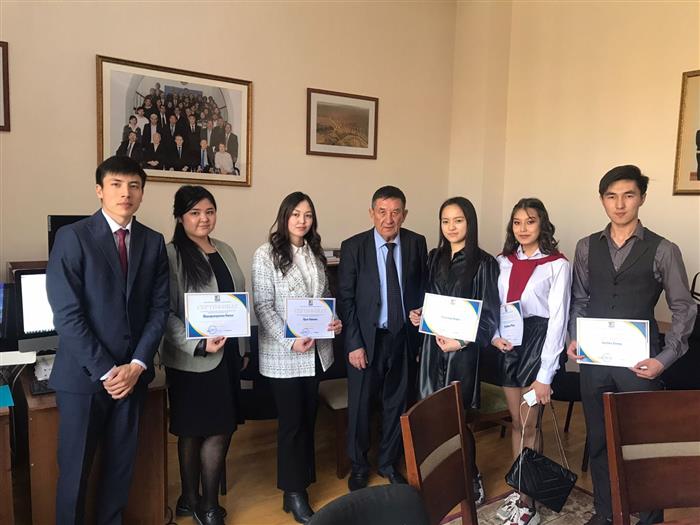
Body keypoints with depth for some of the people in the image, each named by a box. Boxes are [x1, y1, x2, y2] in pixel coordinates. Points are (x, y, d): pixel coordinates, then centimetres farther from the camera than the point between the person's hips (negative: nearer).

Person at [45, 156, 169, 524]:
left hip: (133, 372, 4)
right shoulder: (72, 237, -7)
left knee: (121, 464, 14)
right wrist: (104, 370, -14)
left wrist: (137, 365, -8)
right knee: (75, 468, 9)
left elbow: (159, 308, 2)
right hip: (83, 374, -3)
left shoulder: (153, 242, 5)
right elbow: (67, 314, -12)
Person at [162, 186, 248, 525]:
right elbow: (166, 313, -15)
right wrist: (198, 345, -23)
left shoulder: (225, 251, 10)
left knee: (222, 428, 12)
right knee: (194, 431, 8)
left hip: (228, 355, 6)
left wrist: (242, 346, 15)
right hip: (192, 359, -6)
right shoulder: (171, 255, -11)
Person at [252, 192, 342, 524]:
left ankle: (302, 478, 31)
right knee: (291, 422, 4)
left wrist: (334, 320, -4)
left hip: (316, 350, 6)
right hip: (284, 354, -5)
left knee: (308, 418, 15)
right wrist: (290, 341, -21)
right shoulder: (266, 254, -9)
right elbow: (263, 306, -13)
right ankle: (294, 493, 19)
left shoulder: (315, 252, 10)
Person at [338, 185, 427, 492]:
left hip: (404, 337, 2)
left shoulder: (417, 244, -2)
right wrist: (354, 343, -10)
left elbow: (423, 288, 9)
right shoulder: (353, 247, -8)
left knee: (396, 403, 15)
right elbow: (345, 299, -7)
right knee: (360, 404, 10)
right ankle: (358, 465, 33)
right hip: (366, 338, -2)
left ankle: (388, 463, 36)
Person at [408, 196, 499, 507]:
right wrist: (417, 315, 0)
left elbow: (489, 315, -8)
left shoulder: (483, 263, -8)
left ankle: (470, 479, 22)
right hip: (433, 345, 5)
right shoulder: (435, 257, 9)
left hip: (463, 348, -4)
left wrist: (461, 342, -18)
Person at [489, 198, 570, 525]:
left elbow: (558, 318, -11)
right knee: (516, 422, 14)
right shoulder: (502, 262, 6)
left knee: (528, 426, 2)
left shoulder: (558, 265, -8)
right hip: (507, 346, 5)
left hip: (539, 342, -4)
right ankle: (519, 489, 27)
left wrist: (545, 376, -14)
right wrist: (494, 335, -10)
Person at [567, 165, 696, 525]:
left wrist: (664, 358, -10)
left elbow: (684, 310, -2)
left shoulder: (663, 250, -4)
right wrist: (574, 339, -2)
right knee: (598, 439, 14)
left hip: (638, 362, -3)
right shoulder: (587, 247, 5)